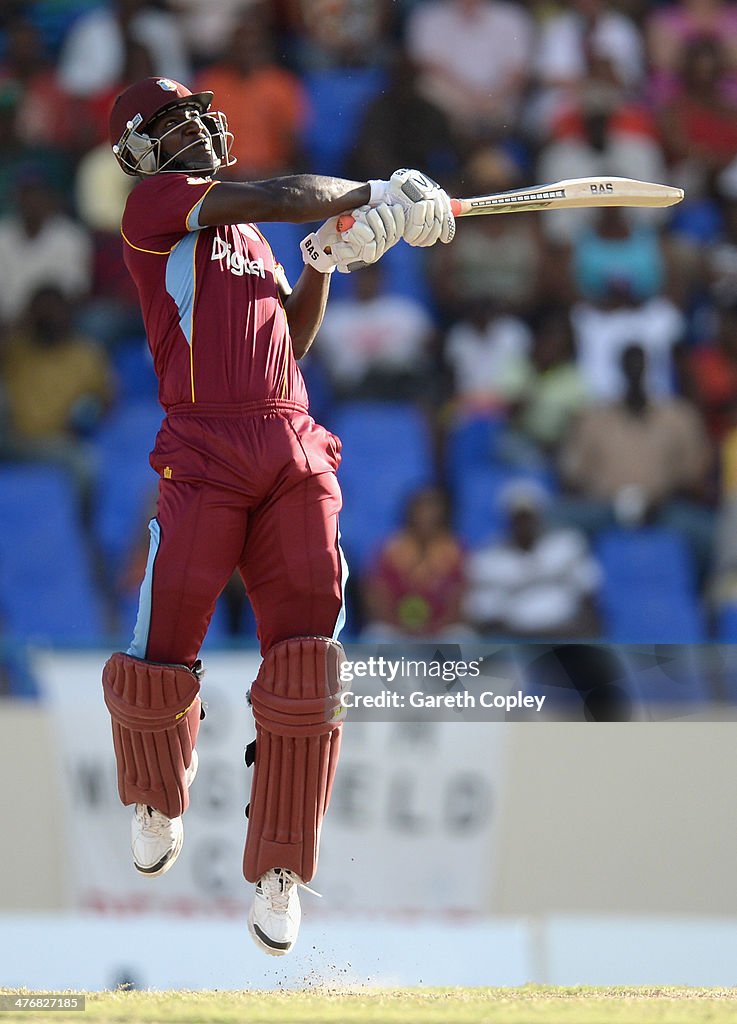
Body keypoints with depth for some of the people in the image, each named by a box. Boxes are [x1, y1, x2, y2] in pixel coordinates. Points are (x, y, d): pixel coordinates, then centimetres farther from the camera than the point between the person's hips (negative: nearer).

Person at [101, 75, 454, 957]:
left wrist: (325, 263, 13)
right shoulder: (152, 205, 3)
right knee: (158, 662, -7)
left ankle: (278, 874, -1)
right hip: (204, 451, -6)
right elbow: (276, 198, -10)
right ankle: (157, 802, 26)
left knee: (307, 649, -6)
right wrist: (370, 194, -6)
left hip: (295, 456, 6)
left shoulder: (248, 237, 26)